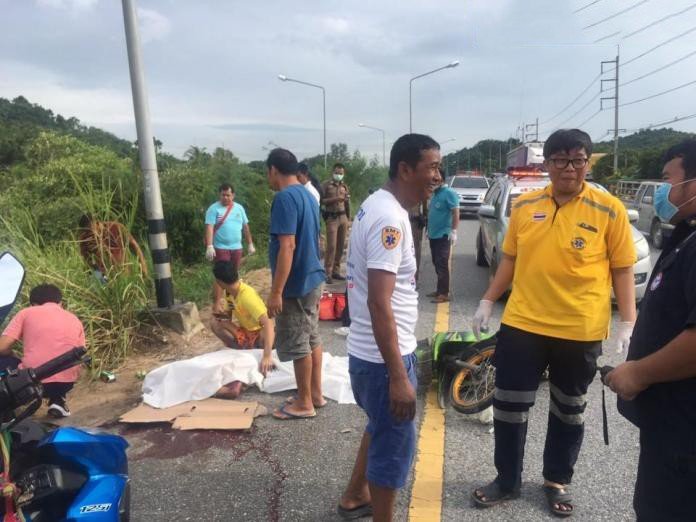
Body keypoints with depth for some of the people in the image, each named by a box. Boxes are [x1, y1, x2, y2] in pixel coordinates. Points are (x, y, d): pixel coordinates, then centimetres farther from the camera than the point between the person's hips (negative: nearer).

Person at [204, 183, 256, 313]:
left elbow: (245, 227, 14)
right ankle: (217, 303, -6)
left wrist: (250, 244, 12)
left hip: (236, 247, 5)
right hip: (221, 248, -5)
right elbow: (209, 228, -17)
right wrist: (209, 246, -29)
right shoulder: (214, 209, -8)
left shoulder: (239, 208, 8)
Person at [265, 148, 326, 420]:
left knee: (296, 344, 2)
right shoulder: (307, 195, 11)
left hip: (296, 284, -9)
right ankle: (315, 393, 28)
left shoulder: (284, 198, -19)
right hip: (313, 278, 9)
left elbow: (287, 247, -25)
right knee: (312, 338, 17)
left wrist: (276, 291, -23)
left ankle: (304, 403, 14)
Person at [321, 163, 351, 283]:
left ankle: (336, 271, 15)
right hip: (332, 218, -5)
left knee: (340, 246, 6)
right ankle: (328, 273, -7)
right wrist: (334, 199, -17)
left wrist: (348, 219, 15)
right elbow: (321, 201, -8)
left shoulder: (345, 187, 14)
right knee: (331, 246, -11)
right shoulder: (326, 185, 0)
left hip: (343, 217, 5)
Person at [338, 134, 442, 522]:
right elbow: (379, 303, -28)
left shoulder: (377, 205, 8)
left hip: (370, 351, 10)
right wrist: (398, 376, -26)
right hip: (383, 357, -10)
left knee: (381, 429, 28)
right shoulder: (390, 218, -24)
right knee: (394, 446, 7)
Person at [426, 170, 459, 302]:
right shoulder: (435, 193, 17)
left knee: (442, 265, -8)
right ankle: (440, 290, 22)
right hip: (433, 235, 9)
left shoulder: (449, 193, -11)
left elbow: (455, 212, -17)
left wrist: (453, 231, -24)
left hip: (443, 235, -9)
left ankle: (444, 293, -5)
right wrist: (429, 230, 23)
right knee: (437, 264, 13)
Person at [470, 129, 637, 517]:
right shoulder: (524, 205, 2)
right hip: (522, 324, 2)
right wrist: (488, 302, 8)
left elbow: (623, 269, -2)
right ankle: (508, 480, 30)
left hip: (581, 331, -2)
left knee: (569, 411, 15)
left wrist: (629, 323, -7)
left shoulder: (609, 209, -5)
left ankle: (558, 481, 37)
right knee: (509, 406, 9)